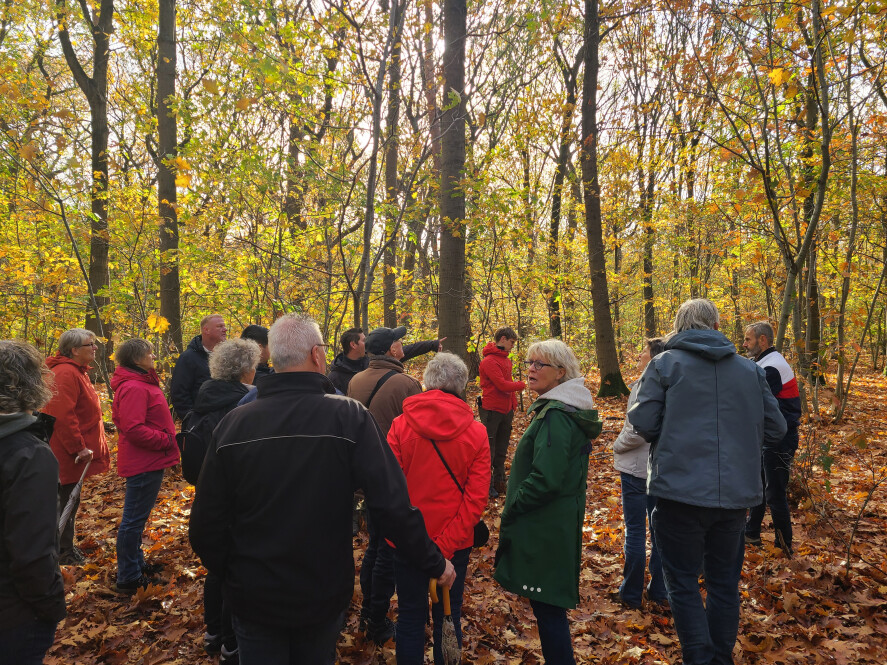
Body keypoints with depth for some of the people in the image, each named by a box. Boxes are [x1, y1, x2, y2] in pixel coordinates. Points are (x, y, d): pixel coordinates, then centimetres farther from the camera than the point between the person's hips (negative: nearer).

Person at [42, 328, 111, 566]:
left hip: (69, 450, 11)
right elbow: (62, 415, -28)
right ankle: (64, 552, 13)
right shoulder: (66, 374, -21)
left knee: (67, 499, 19)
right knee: (67, 500, 0)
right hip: (67, 453, -11)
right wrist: (78, 447, -24)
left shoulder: (75, 371, 13)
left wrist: (82, 444, 20)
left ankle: (65, 547, 32)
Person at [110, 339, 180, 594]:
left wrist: (166, 439, 10)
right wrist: (166, 441, -19)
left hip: (147, 461, 11)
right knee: (134, 520, 0)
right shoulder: (134, 388, -20)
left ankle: (136, 564, 36)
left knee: (135, 518, 22)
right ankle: (128, 579, 11)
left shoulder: (141, 383, 13)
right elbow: (134, 430, -27)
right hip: (144, 464, -11)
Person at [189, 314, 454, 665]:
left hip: (253, 598, 1)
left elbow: (206, 523, -8)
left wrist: (231, 574, 10)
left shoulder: (233, 423, -13)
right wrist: (435, 563, -9)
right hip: (324, 596, 0)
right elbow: (393, 504, -23)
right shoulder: (349, 417, -19)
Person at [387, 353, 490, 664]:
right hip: (456, 543, 1)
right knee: (448, 615, 19)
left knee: (411, 615, 16)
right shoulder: (476, 432, -8)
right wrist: (446, 544, -12)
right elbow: (476, 498, -12)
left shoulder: (401, 425, -12)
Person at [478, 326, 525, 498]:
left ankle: (499, 482, 29)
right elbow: (502, 385, -24)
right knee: (489, 451, 1)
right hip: (491, 411, -9)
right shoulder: (489, 361, -17)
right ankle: (486, 485, 11)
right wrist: (521, 385, -10)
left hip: (506, 411, 9)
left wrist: (513, 406, 13)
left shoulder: (506, 360, 12)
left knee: (501, 451, 17)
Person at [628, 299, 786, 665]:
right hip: (735, 493, 5)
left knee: (683, 582, 8)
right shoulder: (750, 369, 6)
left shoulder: (664, 364, -6)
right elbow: (775, 428, 7)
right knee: (724, 580, 19)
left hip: (681, 490, -4)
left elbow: (643, 421, -12)